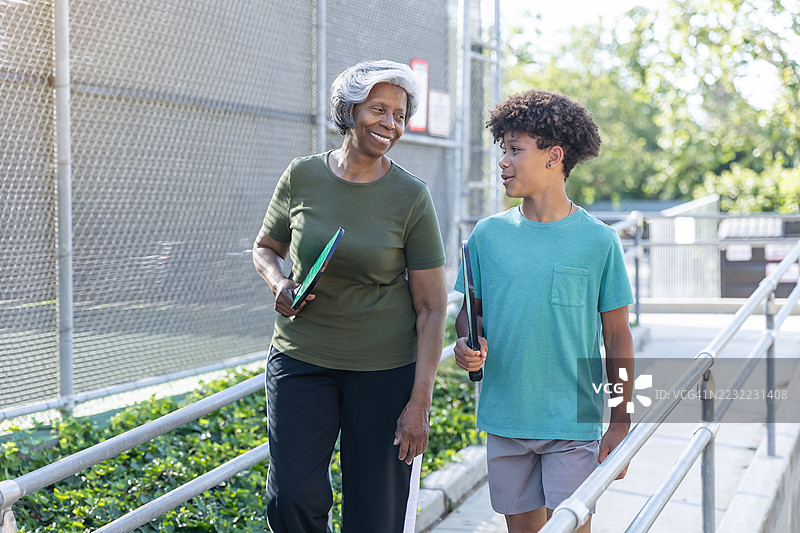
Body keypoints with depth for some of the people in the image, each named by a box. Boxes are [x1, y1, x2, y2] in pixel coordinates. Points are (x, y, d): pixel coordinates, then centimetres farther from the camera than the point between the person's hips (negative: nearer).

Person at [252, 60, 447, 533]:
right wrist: (280, 284, -8)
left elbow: (432, 307, -6)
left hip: (384, 368, -2)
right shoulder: (302, 177, -2)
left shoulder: (412, 198, -8)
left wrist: (419, 403, -11)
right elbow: (265, 248, 16)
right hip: (300, 357, 2)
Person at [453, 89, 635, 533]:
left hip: (574, 425, -3)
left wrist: (620, 425, -1)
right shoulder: (488, 235, 2)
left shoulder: (598, 240, -5)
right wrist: (466, 343, -10)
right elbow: (470, 310, 13)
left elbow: (618, 337, 0)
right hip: (505, 421, 3)